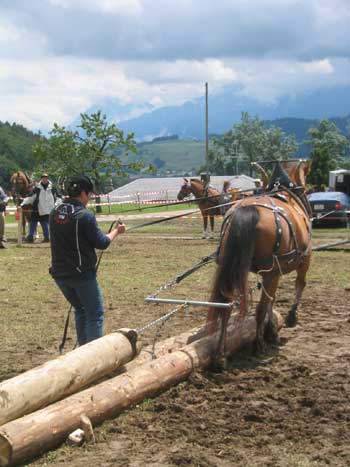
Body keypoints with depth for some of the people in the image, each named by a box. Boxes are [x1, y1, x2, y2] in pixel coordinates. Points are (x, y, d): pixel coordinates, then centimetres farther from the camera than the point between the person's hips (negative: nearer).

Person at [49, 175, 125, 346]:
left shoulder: (55, 213, 4)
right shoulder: (85, 215, -17)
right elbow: (101, 243, -11)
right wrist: (116, 231, 6)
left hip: (59, 273, 7)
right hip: (82, 273, -7)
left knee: (80, 310, 22)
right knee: (95, 314, 4)